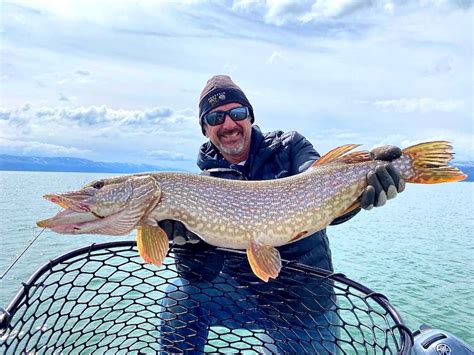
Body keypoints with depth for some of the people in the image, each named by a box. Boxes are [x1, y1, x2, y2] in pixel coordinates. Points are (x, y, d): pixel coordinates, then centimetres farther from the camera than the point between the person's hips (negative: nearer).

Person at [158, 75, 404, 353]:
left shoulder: (290, 147, -5)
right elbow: (201, 276, -13)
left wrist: (365, 177, -45)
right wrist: (190, 236, -34)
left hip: (307, 296, 0)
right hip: (242, 291, 1)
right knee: (180, 300, -16)